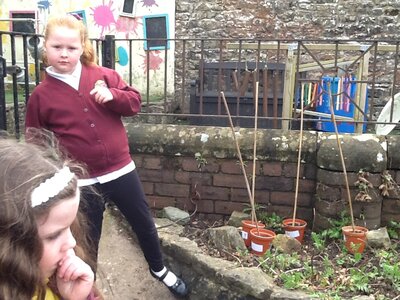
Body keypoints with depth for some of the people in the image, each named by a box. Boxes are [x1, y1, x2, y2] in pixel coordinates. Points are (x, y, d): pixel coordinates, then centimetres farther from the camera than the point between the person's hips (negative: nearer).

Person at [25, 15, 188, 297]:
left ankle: (159, 268, 45)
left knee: (145, 223, 18)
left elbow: (135, 102, 2)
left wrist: (113, 95, -18)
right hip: (82, 182, -2)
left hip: (121, 170, 2)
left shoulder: (104, 76, -2)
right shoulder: (41, 95, -4)